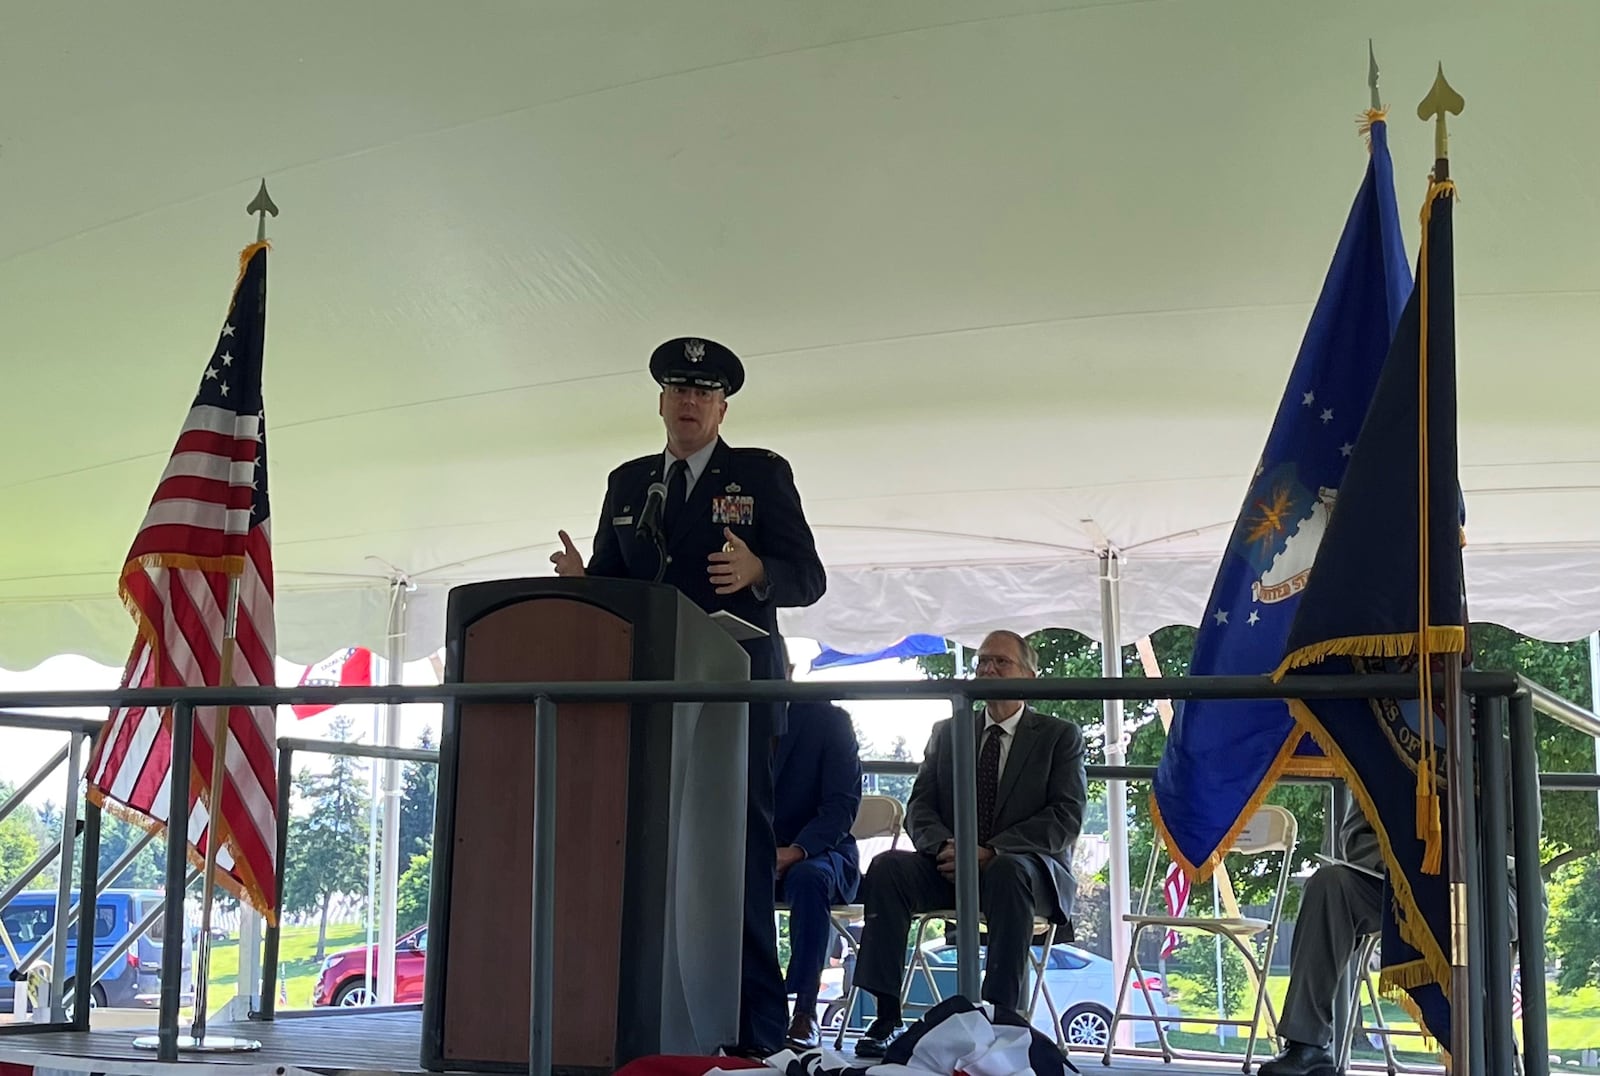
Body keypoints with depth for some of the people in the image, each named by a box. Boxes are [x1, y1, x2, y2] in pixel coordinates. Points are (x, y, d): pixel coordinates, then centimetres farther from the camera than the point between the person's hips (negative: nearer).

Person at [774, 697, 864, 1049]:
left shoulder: (828, 719, -3)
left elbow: (842, 806, -10)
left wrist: (797, 850, -28)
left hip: (815, 852, -3)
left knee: (808, 876, -38)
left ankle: (805, 1012, -31)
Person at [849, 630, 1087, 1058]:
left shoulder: (1059, 737, 7)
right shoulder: (946, 733, 18)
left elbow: (1066, 818, -6)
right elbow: (919, 806, 11)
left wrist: (991, 851, -20)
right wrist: (945, 845, -14)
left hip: (1025, 867, -3)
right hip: (950, 865, 3)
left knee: (1008, 872, -39)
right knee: (887, 866, -26)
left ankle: (1002, 1018, -40)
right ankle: (887, 1016, -29)